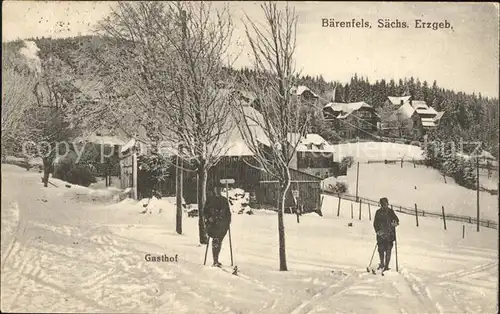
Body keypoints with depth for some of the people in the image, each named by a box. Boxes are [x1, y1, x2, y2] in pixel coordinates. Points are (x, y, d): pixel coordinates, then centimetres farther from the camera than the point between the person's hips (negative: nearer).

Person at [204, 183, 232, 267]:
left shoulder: (224, 200, 15)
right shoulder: (210, 199, 6)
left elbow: (228, 213, 18)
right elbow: (206, 211, 2)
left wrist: (228, 222, 9)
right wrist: (208, 218, -12)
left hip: (223, 224, 4)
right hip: (213, 223, -4)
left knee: (219, 241, 5)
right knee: (216, 240, -14)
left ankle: (216, 259, 15)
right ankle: (215, 260, -16)